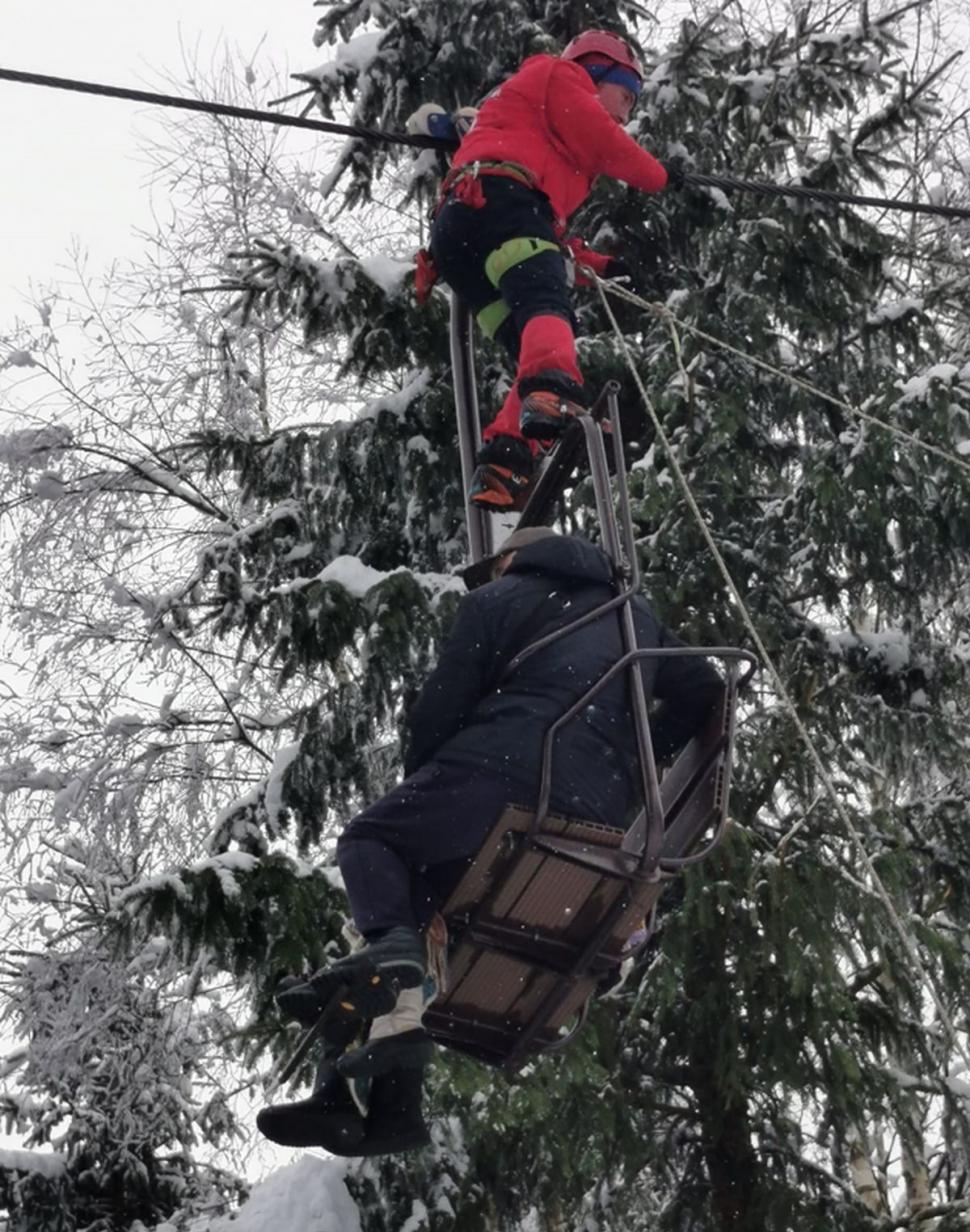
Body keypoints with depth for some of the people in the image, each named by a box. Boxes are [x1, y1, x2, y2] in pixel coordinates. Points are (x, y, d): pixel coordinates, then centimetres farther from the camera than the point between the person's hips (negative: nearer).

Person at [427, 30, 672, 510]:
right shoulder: (558, 76, 21)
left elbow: (546, 221, 36)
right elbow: (603, 142, 4)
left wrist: (594, 263, 27)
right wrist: (659, 176, 20)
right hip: (498, 200, -9)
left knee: (538, 353, -1)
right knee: (548, 306, -32)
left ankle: (501, 469, -19)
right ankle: (553, 397, -61)